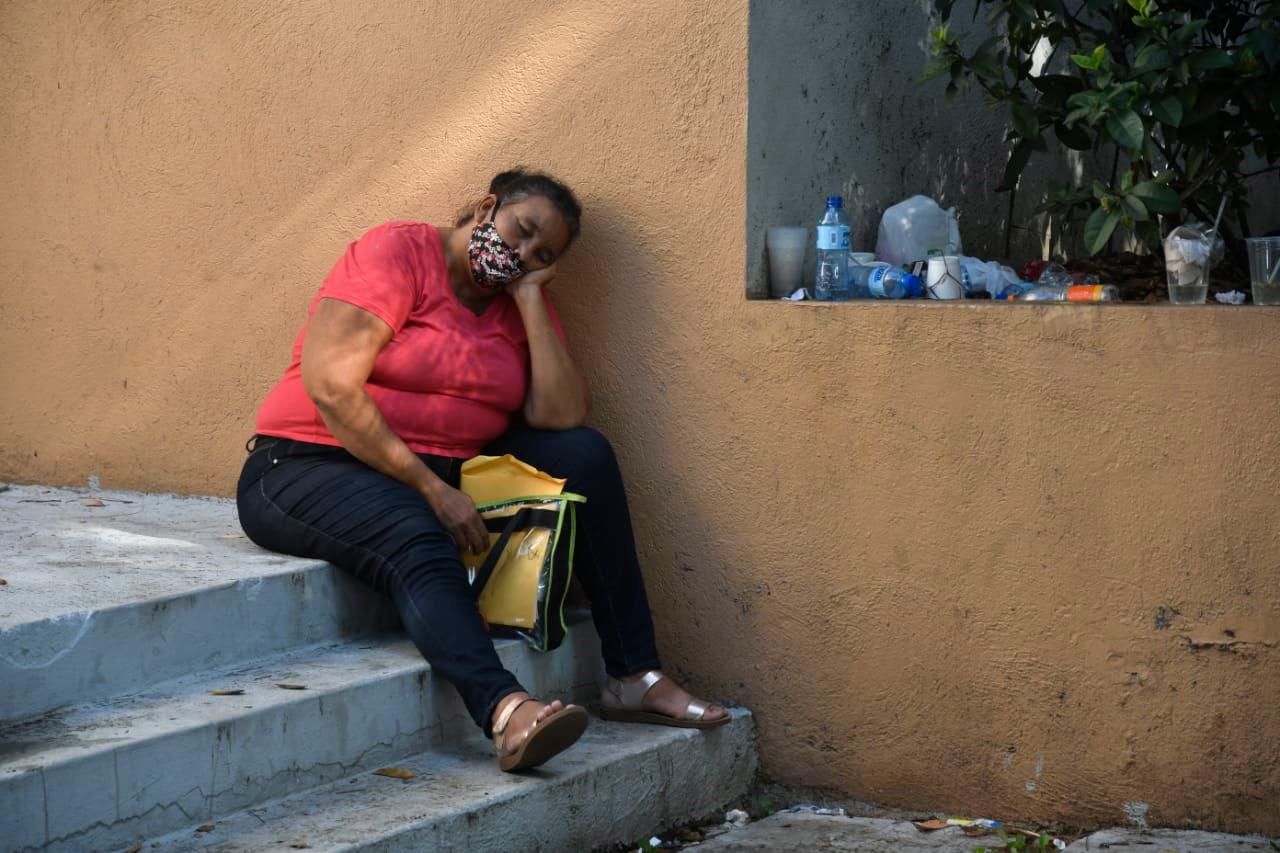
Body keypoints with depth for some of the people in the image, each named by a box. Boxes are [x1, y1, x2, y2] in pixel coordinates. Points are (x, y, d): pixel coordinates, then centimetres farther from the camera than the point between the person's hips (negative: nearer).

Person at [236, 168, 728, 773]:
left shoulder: (521, 304, 10)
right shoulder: (399, 252, -8)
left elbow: (561, 416, -8)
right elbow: (329, 386, -21)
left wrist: (530, 298, -8)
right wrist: (431, 489, -24)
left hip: (446, 473, 7)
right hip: (310, 469, -6)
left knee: (585, 455, -10)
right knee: (419, 540, -37)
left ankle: (633, 677, -12)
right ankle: (506, 712, -56)